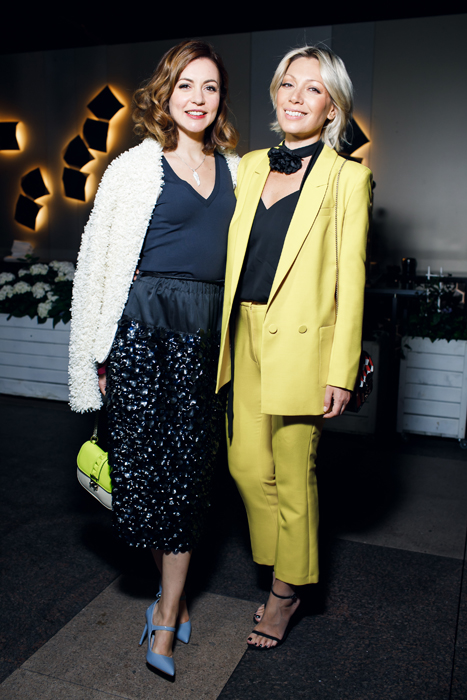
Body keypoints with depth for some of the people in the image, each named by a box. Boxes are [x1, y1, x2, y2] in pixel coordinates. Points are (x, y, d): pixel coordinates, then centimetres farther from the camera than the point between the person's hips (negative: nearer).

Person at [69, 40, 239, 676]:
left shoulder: (235, 169, 14)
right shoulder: (137, 166, 2)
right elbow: (96, 260, 1)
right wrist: (93, 354, -1)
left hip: (205, 334, 3)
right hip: (141, 326, -3)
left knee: (188, 466, 4)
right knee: (144, 458, -1)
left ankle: (168, 610, 20)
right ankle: (172, 587, 26)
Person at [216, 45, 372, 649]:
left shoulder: (347, 177, -3)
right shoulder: (250, 167, 12)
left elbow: (350, 279, -6)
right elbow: (231, 256, 14)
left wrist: (342, 372, -10)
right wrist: (223, 337, 8)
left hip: (300, 342, -5)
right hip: (245, 335, 5)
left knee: (292, 474, 6)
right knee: (247, 465, 10)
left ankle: (286, 591, 29)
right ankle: (282, 574, 34)